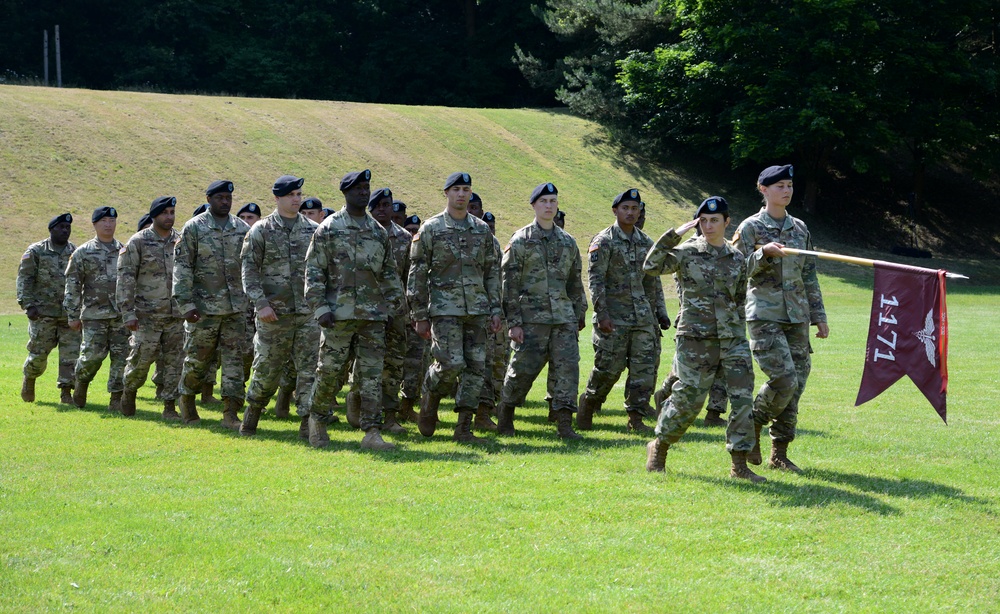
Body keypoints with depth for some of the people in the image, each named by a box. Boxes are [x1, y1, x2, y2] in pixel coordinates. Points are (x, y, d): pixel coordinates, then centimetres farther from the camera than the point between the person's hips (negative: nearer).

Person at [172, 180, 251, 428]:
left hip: (237, 307, 3)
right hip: (205, 306, -3)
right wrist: (186, 303, -12)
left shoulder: (243, 228, 10)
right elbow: (182, 266, -5)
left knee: (234, 360, 0)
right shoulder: (194, 228, -2)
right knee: (196, 359, 5)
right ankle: (186, 398, 28)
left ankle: (231, 412, 2)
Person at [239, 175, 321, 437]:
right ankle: (252, 413, 26)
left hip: (309, 314, 2)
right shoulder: (261, 231, 0)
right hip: (274, 313, -2)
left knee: (309, 369, -2)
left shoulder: (314, 230, 9)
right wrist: (261, 303, -12)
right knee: (267, 369, 5)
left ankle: (308, 420, 1)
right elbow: (249, 270, -3)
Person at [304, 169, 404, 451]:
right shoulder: (329, 229, 0)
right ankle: (317, 418, 23)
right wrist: (320, 307, -11)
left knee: (372, 374, -1)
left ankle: (372, 432, -1)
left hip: (374, 315, 4)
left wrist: (395, 298, 9)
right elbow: (314, 271, -3)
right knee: (329, 370, 0)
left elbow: (389, 271, 20)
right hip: (340, 313, -4)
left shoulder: (379, 231, 13)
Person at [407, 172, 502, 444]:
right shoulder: (431, 229, 0)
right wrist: (419, 316, -5)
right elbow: (417, 275, -1)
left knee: (476, 368, -1)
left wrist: (495, 310, 7)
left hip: (477, 309, 4)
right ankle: (430, 398, 15)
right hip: (445, 308, -4)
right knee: (451, 364, -16)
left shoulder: (482, 229, 11)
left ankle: (464, 428, 4)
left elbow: (492, 272, 15)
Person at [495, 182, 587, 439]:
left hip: (563, 318, 4)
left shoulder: (568, 242, 14)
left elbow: (575, 283, 20)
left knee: (568, 367, -5)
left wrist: (579, 317, 16)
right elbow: (509, 283, -4)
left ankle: (565, 424, -3)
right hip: (531, 317, -4)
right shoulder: (521, 240, 0)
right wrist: (513, 321, -10)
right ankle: (504, 415, 18)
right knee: (524, 368, -2)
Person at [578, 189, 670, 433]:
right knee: (609, 368, -4)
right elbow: (595, 279, -10)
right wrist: (601, 314, -17)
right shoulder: (604, 241, -5)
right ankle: (588, 405, 20)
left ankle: (636, 418, 6)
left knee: (645, 367, 0)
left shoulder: (646, 243, 13)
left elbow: (654, 282, 19)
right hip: (614, 318, -5)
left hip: (643, 318, 5)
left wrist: (660, 312, 13)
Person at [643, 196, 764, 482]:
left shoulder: (737, 258, 12)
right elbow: (651, 267, -15)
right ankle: (658, 447, 22)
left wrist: (738, 330, 16)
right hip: (696, 339, -4)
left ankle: (739, 464, 1)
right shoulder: (687, 253, -2)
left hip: (733, 338, 4)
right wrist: (674, 235, -17)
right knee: (687, 400, -2)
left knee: (743, 398, -5)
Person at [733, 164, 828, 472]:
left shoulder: (800, 228, 14)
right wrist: (764, 253, -24)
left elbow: (809, 276, 18)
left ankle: (779, 453, 11)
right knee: (783, 380, -17)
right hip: (765, 315, -5)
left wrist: (819, 317, 15)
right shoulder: (751, 227, -1)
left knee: (796, 385, 2)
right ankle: (752, 429, 8)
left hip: (797, 317, 6)